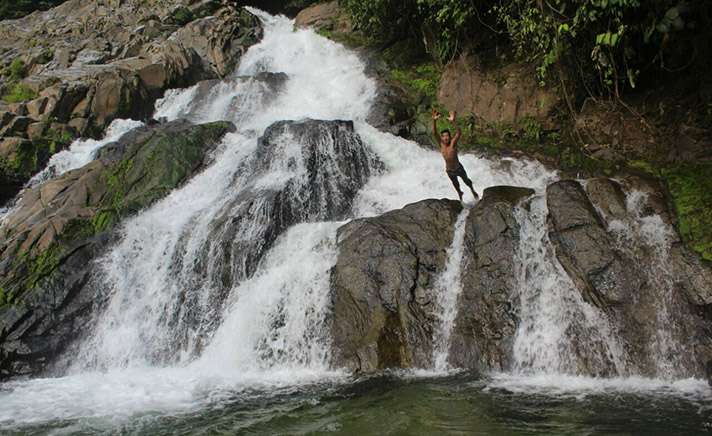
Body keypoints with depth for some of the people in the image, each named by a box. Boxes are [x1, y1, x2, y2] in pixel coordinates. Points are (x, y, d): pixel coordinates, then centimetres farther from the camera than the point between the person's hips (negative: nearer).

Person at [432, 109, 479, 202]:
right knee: (455, 184, 27)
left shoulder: (453, 143, -24)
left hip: (459, 168, -2)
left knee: (466, 181, 24)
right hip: (449, 171, 2)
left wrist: (453, 121, -56)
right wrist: (434, 120, -46)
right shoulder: (441, 144, -18)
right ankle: (460, 195, 57)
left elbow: (459, 133, -41)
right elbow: (434, 133, -30)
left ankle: (473, 191, 54)